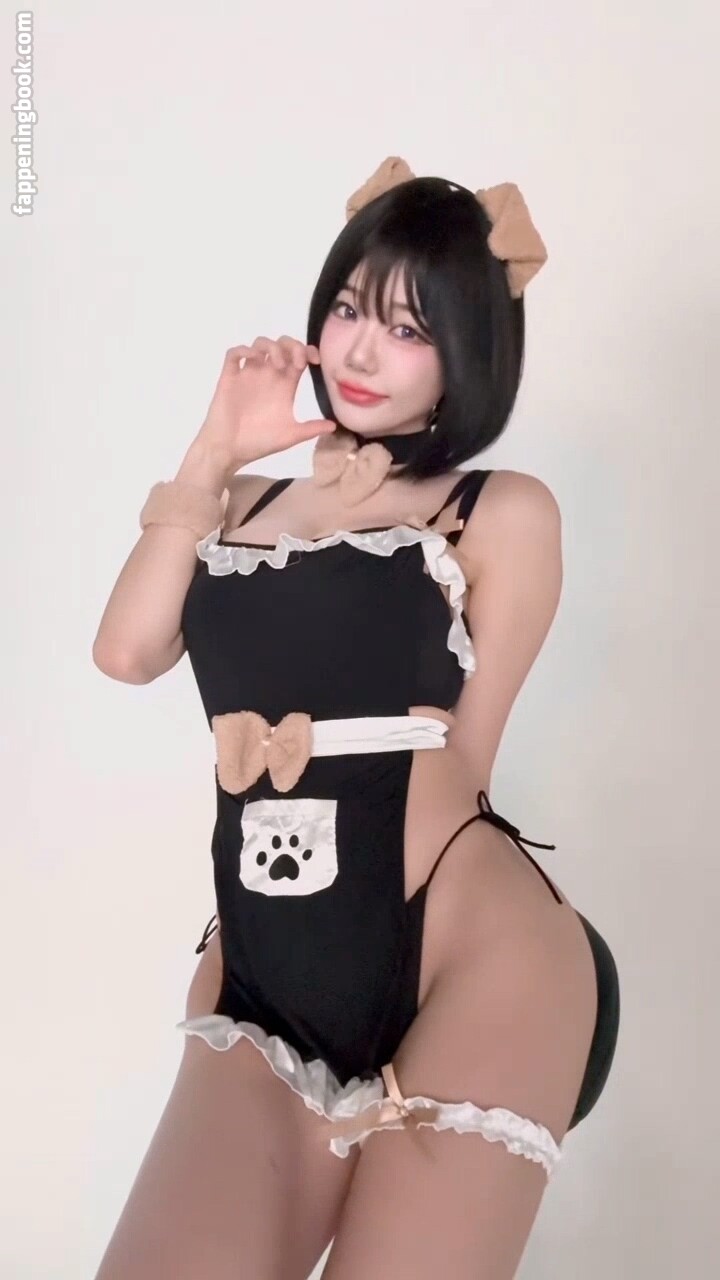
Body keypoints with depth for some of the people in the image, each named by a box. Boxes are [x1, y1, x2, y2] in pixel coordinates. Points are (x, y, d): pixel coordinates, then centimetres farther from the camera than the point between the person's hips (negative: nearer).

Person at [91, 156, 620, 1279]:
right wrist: (212, 455, 4)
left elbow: (456, 764, 2)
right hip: (266, 991, 4)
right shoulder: (246, 501, 20)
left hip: (469, 963, -4)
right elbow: (128, 652, 3)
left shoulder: (504, 514, 5)